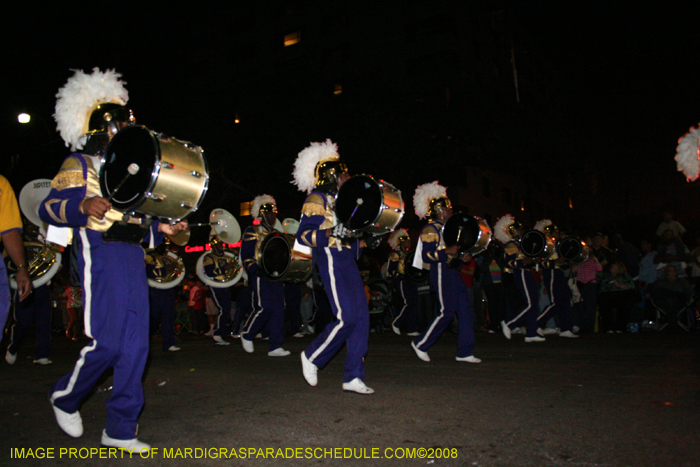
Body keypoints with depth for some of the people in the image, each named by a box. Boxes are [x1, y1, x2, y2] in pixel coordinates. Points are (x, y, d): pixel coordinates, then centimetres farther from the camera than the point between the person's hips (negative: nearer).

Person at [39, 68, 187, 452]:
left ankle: (120, 429, 11)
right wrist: (82, 207, -30)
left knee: (135, 345, 3)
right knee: (105, 342, -9)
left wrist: (159, 228, 10)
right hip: (100, 257, -7)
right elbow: (48, 208, -11)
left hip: (133, 257, 7)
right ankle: (65, 397, 22)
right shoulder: (79, 164, 1)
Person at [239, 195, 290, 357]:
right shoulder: (252, 231, 1)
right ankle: (246, 334, 13)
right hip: (261, 275, -7)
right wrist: (255, 269, -20)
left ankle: (275, 346, 4)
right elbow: (246, 255, -6)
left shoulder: (275, 233, 22)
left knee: (278, 309, 0)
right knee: (264, 307, -14)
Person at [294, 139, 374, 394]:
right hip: (332, 262, -9)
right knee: (347, 318, -14)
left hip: (349, 263, 9)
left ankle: (353, 377, 7)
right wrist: (331, 233, -27)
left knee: (361, 317, 1)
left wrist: (362, 240, 14)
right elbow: (303, 235, -14)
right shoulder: (316, 200, -5)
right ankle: (312, 357, 9)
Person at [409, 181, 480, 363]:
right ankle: (420, 344, 9)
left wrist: (463, 256, 8)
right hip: (442, 275, -9)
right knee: (446, 313, -7)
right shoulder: (431, 229, -9)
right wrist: (447, 251, -26)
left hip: (454, 273, 9)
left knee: (465, 310, 4)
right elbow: (426, 255, -17)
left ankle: (465, 352, 8)